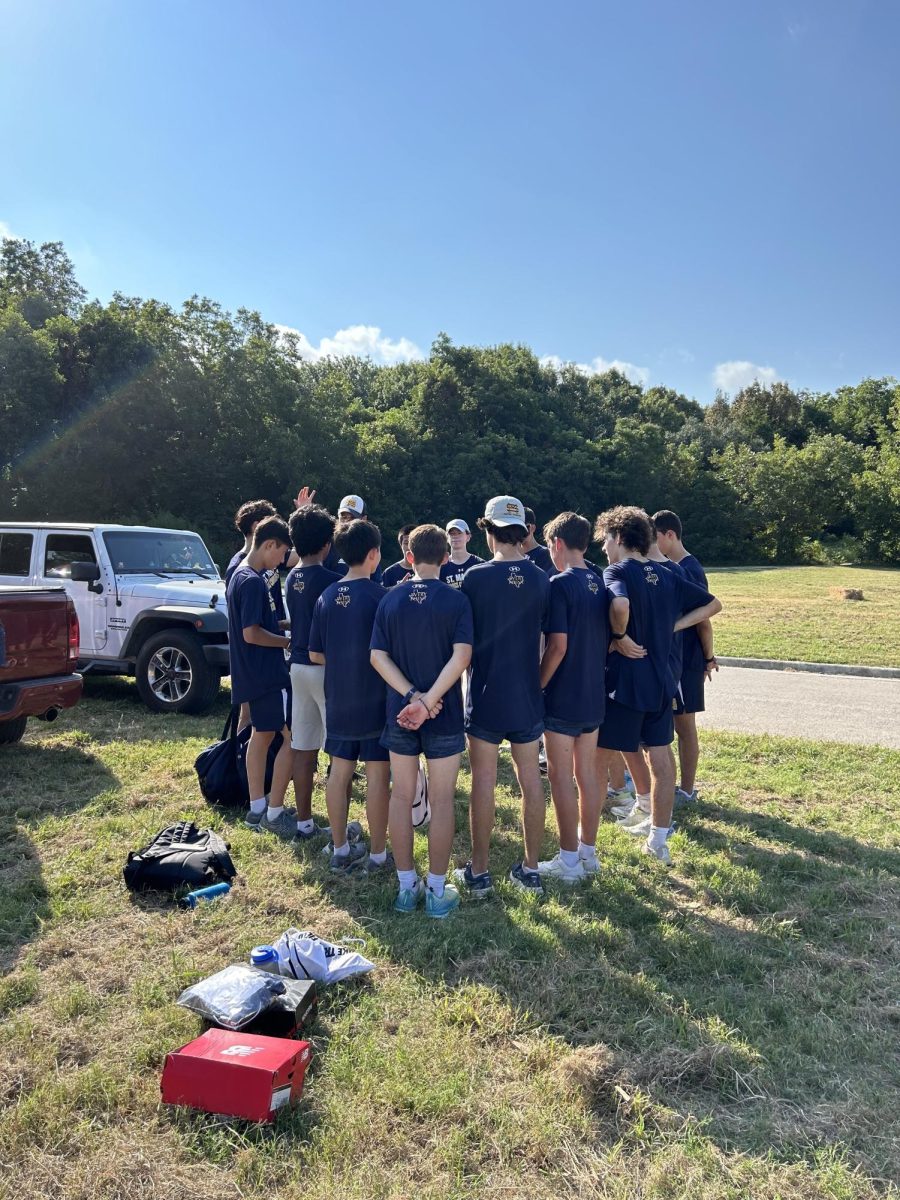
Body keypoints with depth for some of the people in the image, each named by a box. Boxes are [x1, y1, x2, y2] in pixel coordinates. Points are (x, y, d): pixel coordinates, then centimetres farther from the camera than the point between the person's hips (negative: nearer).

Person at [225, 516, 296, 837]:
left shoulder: (239, 575, 12)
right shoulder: (253, 582, -20)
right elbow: (251, 634, -23)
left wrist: (281, 630, 13)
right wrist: (288, 641, -11)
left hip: (256, 673, 10)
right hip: (267, 674, -10)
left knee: (261, 735, 15)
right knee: (292, 737, -5)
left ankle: (257, 808, 23)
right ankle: (274, 813, 2)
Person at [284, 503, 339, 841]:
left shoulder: (291, 579, 7)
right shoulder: (330, 580, -15)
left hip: (299, 667, 7)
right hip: (326, 667, -7)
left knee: (303, 751, 12)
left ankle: (304, 823, 20)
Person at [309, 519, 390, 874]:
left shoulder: (327, 596, 2)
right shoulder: (378, 595, -14)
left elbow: (315, 654, 6)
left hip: (338, 702, 5)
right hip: (375, 701, -5)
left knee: (339, 773, 12)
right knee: (377, 776, 5)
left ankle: (340, 850, 23)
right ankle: (377, 855, 14)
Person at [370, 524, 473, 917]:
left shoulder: (391, 600, 1)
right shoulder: (456, 600, -8)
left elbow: (378, 656, -6)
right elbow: (461, 656, -19)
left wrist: (412, 696, -11)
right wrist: (429, 701, -19)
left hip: (399, 714, 3)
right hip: (445, 717, -2)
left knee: (401, 796, 13)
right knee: (441, 801, 7)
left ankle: (406, 885, 22)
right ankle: (437, 890, 15)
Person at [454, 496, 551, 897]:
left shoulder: (475, 576, -11)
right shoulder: (541, 580, -2)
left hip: (486, 694, -3)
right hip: (528, 697, 3)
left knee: (483, 779, 6)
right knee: (530, 777, 12)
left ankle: (478, 872, 17)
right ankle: (530, 868, 22)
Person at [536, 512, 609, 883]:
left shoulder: (560, 584, -16)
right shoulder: (600, 584, 7)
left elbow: (558, 646, -21)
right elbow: (608, 639, 12)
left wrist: (537, 685, -10)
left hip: (562, 698, -7)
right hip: (594, 696, 7)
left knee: (561, 776, 2)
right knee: (588, 773, 15)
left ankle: (568, 861, 10)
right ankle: (588, 851, 26)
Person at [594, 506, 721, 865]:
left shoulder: (616, 572, -11)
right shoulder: (666, 576, 10)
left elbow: (620, 604, -34)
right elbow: (712, 604, 16)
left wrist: (620, 637, -17)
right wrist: (672, 626, 8)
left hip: (622, 682, -7)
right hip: (659, 681, 7)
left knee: (596, 761, 4)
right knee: (661, 759, 12)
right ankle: (658, 842, 24)